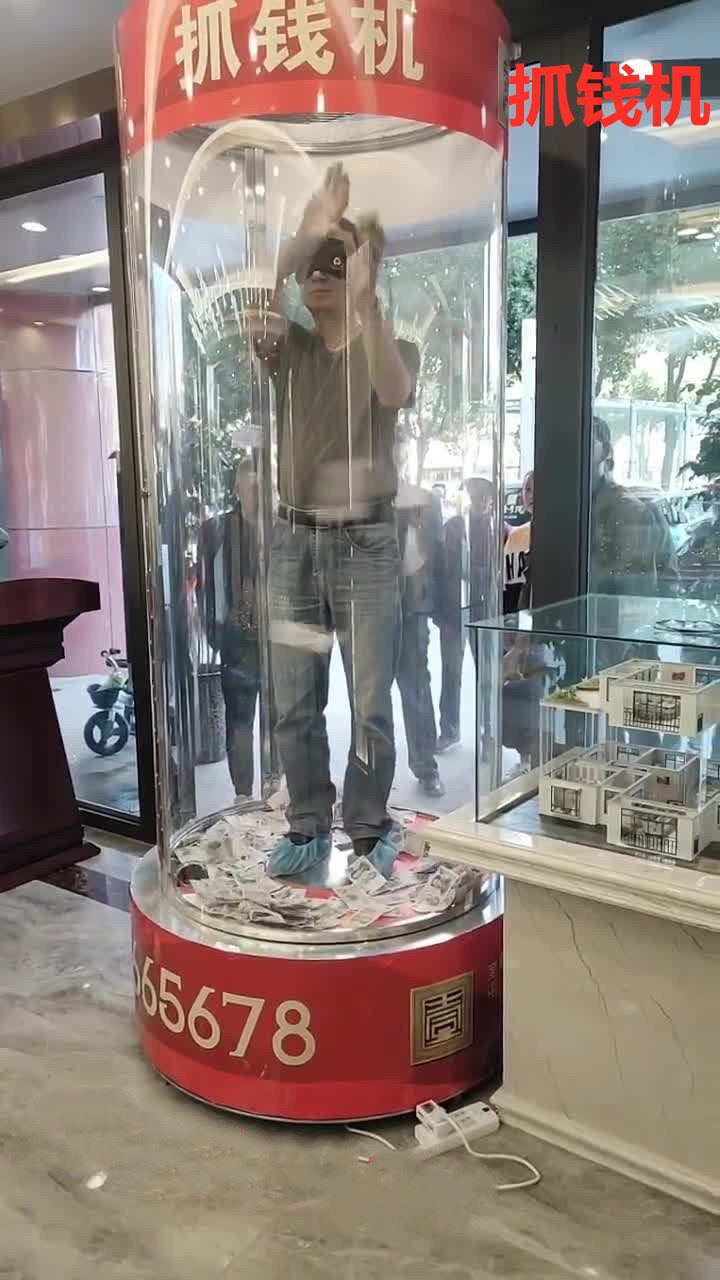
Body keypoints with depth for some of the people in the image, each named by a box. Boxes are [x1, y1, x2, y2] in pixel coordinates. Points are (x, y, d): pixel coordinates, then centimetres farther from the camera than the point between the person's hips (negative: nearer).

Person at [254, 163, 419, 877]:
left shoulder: (393, 348, 3)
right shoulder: (287, 346, 8)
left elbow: (394, 392, -22)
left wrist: (366, 297, -35)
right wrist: (306, 234, -25)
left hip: (366, 543, -2)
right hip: (295, 540, 2)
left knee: (370, 704, 2)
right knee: (295, 704, 7)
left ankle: (369, 828, 18)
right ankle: (307, 828, 21)